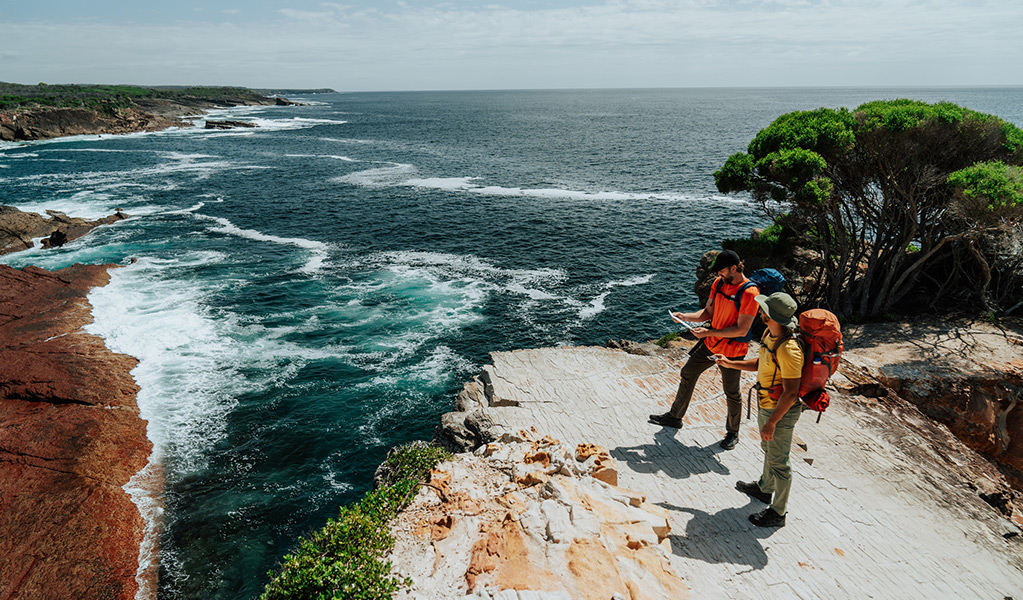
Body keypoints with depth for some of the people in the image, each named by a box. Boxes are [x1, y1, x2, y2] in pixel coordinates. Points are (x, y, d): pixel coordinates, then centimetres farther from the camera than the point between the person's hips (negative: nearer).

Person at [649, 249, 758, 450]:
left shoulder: (749, 293, -24)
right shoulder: (719, 282, -1)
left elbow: (742, 330, -25)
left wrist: (709, 332, -26)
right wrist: (685, 316, -8)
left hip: (732, 350, -7)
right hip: (711, 344, 7)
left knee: (732, 394, 8)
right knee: (688, 374, 15)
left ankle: (732, 433, 32)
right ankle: (674, 417, 33)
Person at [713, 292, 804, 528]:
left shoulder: (789, 350, -32)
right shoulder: (769, 334, -2)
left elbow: (790, 394, -29)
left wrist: (771, 423, -24)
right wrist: (731, 364, 10)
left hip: (782, 411, -10)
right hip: (766, 405, 10)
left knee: (779, 463, 7)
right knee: (768, 448, 29)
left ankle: (778, 512, 24)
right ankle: (765, 488, 52)